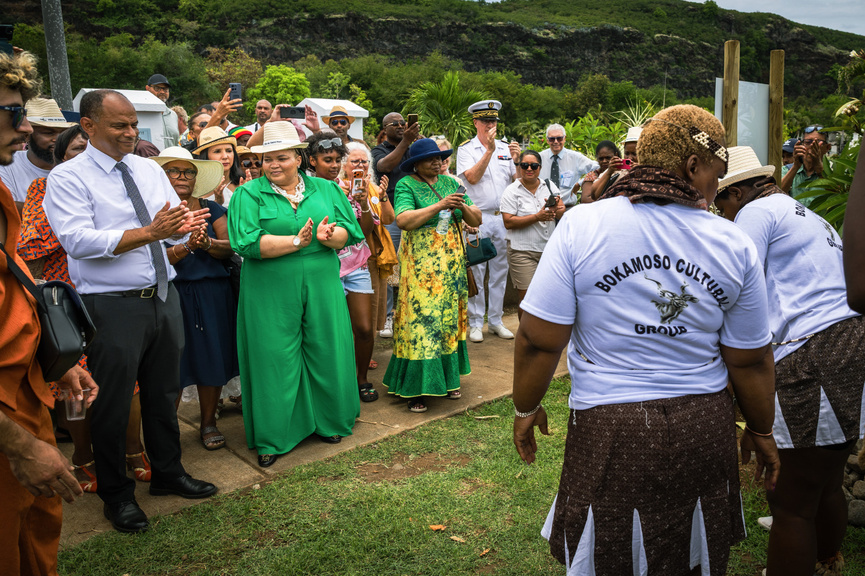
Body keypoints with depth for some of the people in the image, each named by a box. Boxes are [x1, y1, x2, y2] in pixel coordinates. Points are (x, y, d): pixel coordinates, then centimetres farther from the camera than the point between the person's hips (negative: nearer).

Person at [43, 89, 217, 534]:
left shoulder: (149, 169, 10)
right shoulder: (67, 178, -8)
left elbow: (175, 224, 6)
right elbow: (78, 241, -20)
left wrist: (184, 225, -19)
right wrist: (149, 233, -27)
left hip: (162, 297, 6)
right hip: (111, 306, -5)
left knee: (164, 393, 18)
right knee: (112, 404, 7)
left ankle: (167, 473, 37)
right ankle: (116, 494, 28)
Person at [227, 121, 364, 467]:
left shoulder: (326, 189, 10)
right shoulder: (249, 194, 0)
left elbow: (350, 231, 4)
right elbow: (246, 242, -13)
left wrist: (328, 236, -18)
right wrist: (296, 241, -18)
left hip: (322, 288, 3)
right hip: (270, 293, -2)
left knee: (326, 351, 9)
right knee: (273, 358, 3)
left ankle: (328, 421, 30)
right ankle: (272, 437, 19)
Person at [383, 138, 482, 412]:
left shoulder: (450, 183, 12)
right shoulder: (406, 185, -3)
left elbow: (476, 220, 11)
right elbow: (403, 220, -20)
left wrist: (463, 207, -11)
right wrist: (440, 205, -25)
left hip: (452, 265, 5)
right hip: (420, 266, -5)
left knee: (449, 320, 10)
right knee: (420, 321, -6)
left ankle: (447, 378, 22)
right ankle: (416, 388, 2)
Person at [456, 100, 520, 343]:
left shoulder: (505, 147, 11)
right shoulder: (466, 149, 0)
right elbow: (473, 177, -15)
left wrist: (516, 161, -7)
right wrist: (489, 150, -17)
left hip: (503, 217, 4)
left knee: (500, 271, 9)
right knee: (476, 272, 0)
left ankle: (496, 320, 20)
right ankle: (475, 323, 11)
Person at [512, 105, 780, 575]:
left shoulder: (581, 224, -11)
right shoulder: (734, 245, -4)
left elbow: (539, 339, -11)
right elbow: (750, 361, 3)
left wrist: (526, 408, 4)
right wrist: (760, 431, 19)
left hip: (608, 430, -2)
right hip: (705, 430, 3)